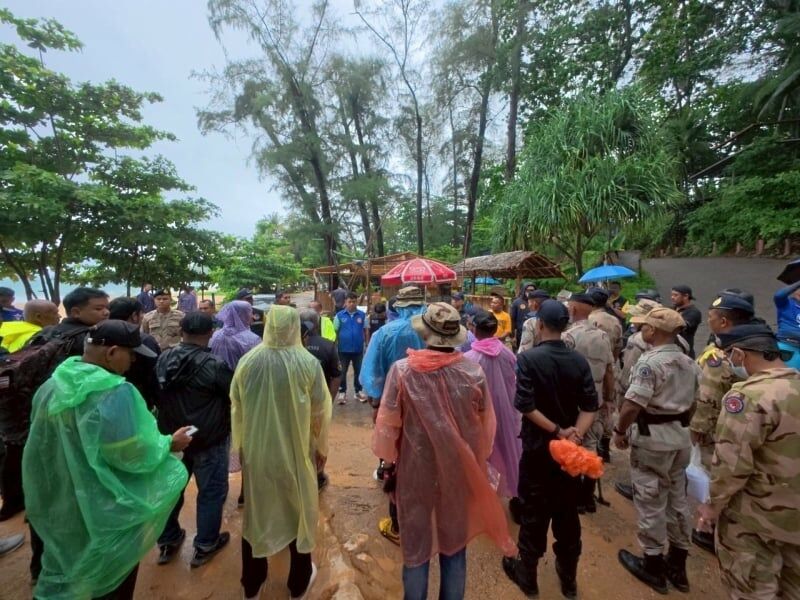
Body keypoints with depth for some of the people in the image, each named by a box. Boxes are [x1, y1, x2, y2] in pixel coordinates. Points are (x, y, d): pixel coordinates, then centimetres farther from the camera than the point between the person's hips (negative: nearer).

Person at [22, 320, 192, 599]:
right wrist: (169, 443, -12)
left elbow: (41, 444, 10)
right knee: (111, 575, 19)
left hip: (59, 503, 7)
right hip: (105, 510, -6)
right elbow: (133, 456, -27)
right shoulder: (116, 394, -30)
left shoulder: (51, 385, -5)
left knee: (66, 570, 28)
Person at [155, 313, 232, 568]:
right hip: (208, 440, -6)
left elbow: (156, 395, 10)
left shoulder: (163, 359, -5)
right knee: (211, 491, 12)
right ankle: (205, 546, 26)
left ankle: (167, 542, 39)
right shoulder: (214, 365, -25)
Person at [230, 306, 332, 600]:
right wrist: (321, 448, 4)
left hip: (256, 452, 2)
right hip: (297, 451, -2)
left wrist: (242, 445, 15)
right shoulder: (309, 363, -18)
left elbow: (236, 408, 0)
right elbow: (320, 412, -11)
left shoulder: (247, 361, -11)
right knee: (299, 512, 20)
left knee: (256, 514, 22)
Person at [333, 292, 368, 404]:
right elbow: (335, 332, -1)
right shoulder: (339, 315, -5)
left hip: (358, 349, 1)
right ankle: (342, 392, 24)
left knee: (358, 371, 14)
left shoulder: (362, 315, -2)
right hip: (344, 349, -1)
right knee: (343, 372, 10)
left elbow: (366, 331, 5)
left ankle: (359, 391, 29)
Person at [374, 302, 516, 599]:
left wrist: (389, 458, 6)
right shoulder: (474, 371, -15)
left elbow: (387, 424, -11)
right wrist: (478, 460, 14)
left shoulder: (402, 370, -20)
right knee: (455, 546, 24)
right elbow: (487, 426, -3)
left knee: (416, 546, 22)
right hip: (460, 471, 2)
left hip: (416, 471, -1)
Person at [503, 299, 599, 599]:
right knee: (568, 512, 20)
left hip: (537, 448, -4)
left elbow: (525, 405, -23)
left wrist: (556, 431, -15)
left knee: (534, 512, 13)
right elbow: (590, 405, -8)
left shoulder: (528, 358, -18)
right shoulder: (579, 361, -4)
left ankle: (527, 574, 32)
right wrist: (575, 434, -14)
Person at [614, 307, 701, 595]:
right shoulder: (690, 363, 6)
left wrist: (620, 431, -10)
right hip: (681, 436, 8)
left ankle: (653, 564, 23)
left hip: (652, 437, -8)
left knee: (651, 500, 7)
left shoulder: (650, 361, -21)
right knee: (677, 498, 18)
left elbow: (632, 404, -24)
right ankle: (677, 564, 33)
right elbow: (692, 404, 14)